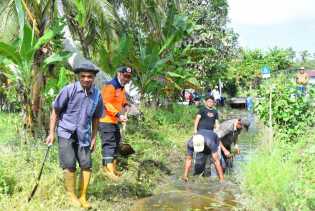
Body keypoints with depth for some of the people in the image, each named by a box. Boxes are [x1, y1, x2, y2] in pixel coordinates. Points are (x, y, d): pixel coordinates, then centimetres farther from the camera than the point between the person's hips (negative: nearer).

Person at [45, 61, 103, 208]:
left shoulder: (97, 95, -2)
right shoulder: (69, 90, -13)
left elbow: (95, 118, 10)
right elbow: (55, 111, -5)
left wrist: (94, 138, 11)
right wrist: (51, 133, -6)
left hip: (83, 135, 3)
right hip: (66, 132, -3)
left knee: (86, 165, 1)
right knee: (69, 165, -8)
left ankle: (83, 197, 17)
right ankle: (71, 196, 11)